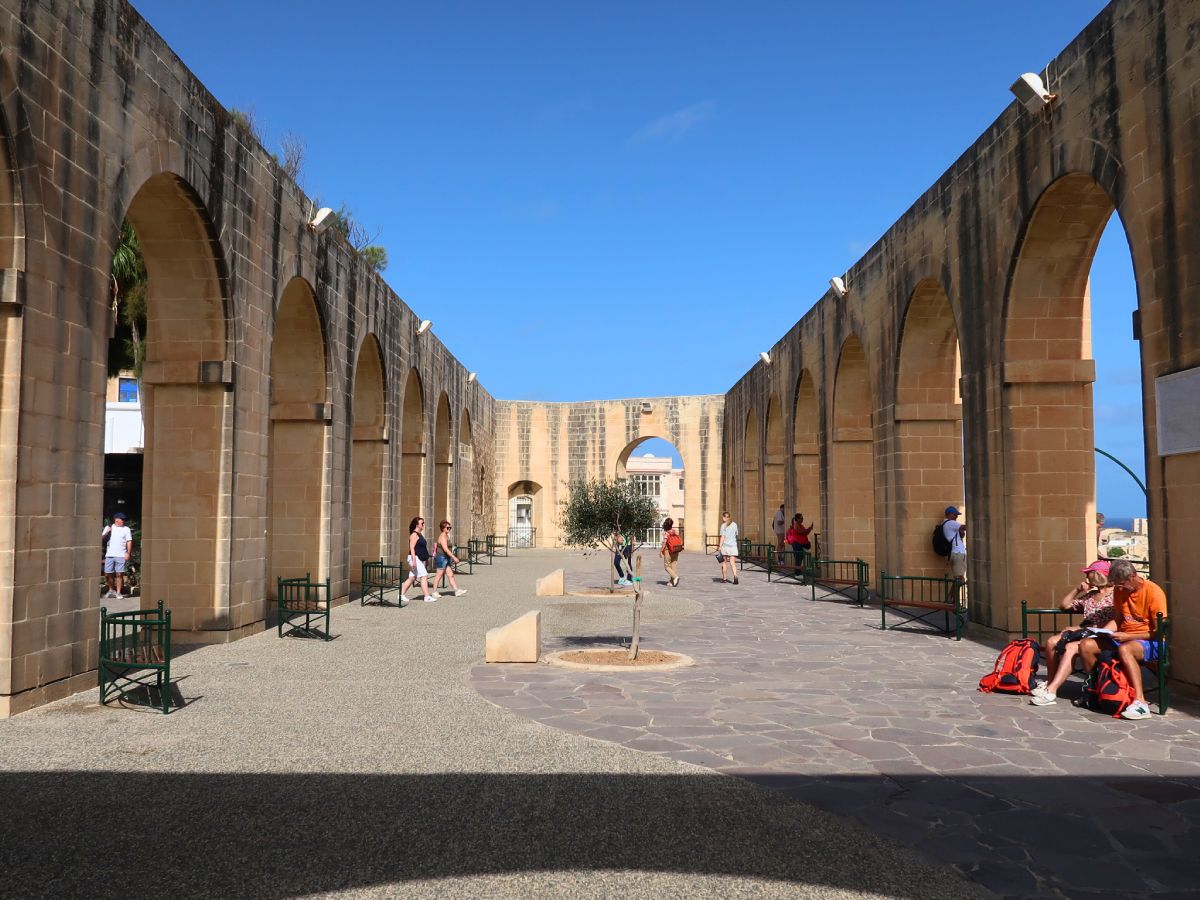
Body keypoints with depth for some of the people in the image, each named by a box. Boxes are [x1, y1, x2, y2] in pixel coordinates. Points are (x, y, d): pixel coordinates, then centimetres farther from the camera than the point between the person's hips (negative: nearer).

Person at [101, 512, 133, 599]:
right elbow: (101, 538, 5)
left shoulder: (126, 529, 7)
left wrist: (128, 553, -7)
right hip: (109, 555, 2)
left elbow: (129, 542, 3)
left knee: (119, 574, -6)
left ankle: (118, 592, 1)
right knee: (107, 574, 4)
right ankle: (111, 590, 23)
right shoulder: (108, 528, 11)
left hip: (121, 555, -2)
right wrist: (107, 532, -13)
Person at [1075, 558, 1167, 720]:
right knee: (1086, 645, -13)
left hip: (1150, 642, -7)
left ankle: (1140, 702, -43)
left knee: (1124, 649, -39)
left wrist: (1127, 636, -20)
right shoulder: (1119, 590, 6)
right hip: (1123, 638, 7)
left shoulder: (1154, 592, -15)